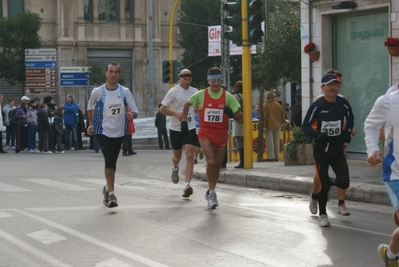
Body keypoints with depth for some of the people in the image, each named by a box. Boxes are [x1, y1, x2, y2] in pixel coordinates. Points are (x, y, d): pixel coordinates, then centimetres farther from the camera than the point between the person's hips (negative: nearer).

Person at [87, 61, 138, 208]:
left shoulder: (125, 92, -3)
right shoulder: (97, 92, -6)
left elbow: (134, 110, -2)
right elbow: (90, 107, 13)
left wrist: (132, 115, -24)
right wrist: (91, 123, 11)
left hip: (118, 132, 3)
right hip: (102, 131, -3)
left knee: (112, 162, 14)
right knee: (109, 160, -19)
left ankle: (108, 188, 37)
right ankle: (111, 194, -17)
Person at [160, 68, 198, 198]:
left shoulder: (195, 92, 4)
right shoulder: (173, 92, -7)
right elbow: (162, 108, -7)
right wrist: (176, 114, -18)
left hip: (190, 128, 1)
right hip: (175, 128, -1)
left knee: (190, 156, -13)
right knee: (177, 156, 14)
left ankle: (187, 185, -17)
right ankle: (175, 168, 51)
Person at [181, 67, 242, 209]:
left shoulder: (228, 97, -2)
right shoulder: (201, 95, -3)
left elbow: (239, 117, -1)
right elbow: (187, 104, 16)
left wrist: (231, 114, -21)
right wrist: (184, 121, 11)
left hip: (221, 134, 2)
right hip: (206, 133, -2)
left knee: (217, 165, 10)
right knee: (211, 161, -19)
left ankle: (211, 192, 30)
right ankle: (212, 193, -9)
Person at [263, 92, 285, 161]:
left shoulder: (266, 105, -9)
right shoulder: (279, 105, 8)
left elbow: (264, 117, -12)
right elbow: (283, 116, 11)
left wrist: (264, 126, -9)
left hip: (269, 126, -5)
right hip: (277, 126, 5)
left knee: (269, 141, -3)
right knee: (277, 141, 10)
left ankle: (271, 157, -8)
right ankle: (277, 156, 12)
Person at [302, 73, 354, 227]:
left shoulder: (343, 104, -2)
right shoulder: (317, 105, -13)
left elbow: (350, 118, 18)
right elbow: (305, 126, -8)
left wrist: (347, 132, 1)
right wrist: (317, 135, -25)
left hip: (337, 149, 3)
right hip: (321, 150, -3)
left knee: (344, 183, -5)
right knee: (323, 184, -5)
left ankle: (329, 182, 31)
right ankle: (322, 215, 16)